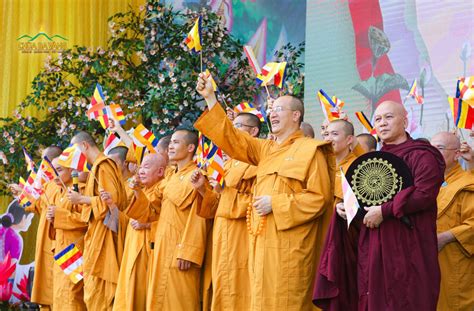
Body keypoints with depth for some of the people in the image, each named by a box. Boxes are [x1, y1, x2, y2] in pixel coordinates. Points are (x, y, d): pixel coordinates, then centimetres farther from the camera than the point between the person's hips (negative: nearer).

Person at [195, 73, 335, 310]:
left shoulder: (310, 150, -4)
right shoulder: (266, 148, 15)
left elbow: (320, 197, -11)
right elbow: (233, 139, 9)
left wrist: (276, 204, -14)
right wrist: (210, 98, 3)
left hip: (289, 244, -7)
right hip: (262, 240, 7)